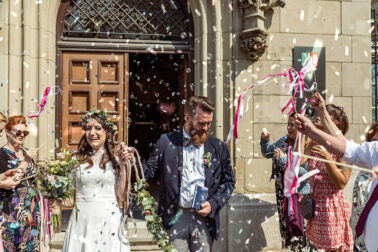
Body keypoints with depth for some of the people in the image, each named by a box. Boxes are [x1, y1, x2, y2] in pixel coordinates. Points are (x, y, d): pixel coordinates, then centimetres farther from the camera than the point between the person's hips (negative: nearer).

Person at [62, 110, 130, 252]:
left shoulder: (116, 159, 1)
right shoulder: (78, 160, 5)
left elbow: (122, 196, -6)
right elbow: (71, 198, 11)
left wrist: (124, 166, -8)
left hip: (109, 220, -1)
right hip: (81, 220, 2)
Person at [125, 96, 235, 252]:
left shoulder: (218, 147, 7)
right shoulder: (167, 141, 4)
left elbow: (228, 182, 9)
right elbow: (149, 170, 4)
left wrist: (213, 204, -4)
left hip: (204, 217, 1)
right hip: (175, 217, -1)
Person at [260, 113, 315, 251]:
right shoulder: (284, 140, 6)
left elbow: (306, 171, -26)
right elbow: (267, 153, 18)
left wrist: (283, 160, -24)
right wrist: (265, 140, -1)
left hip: (299, 194, -8)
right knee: (286, 228, 18)